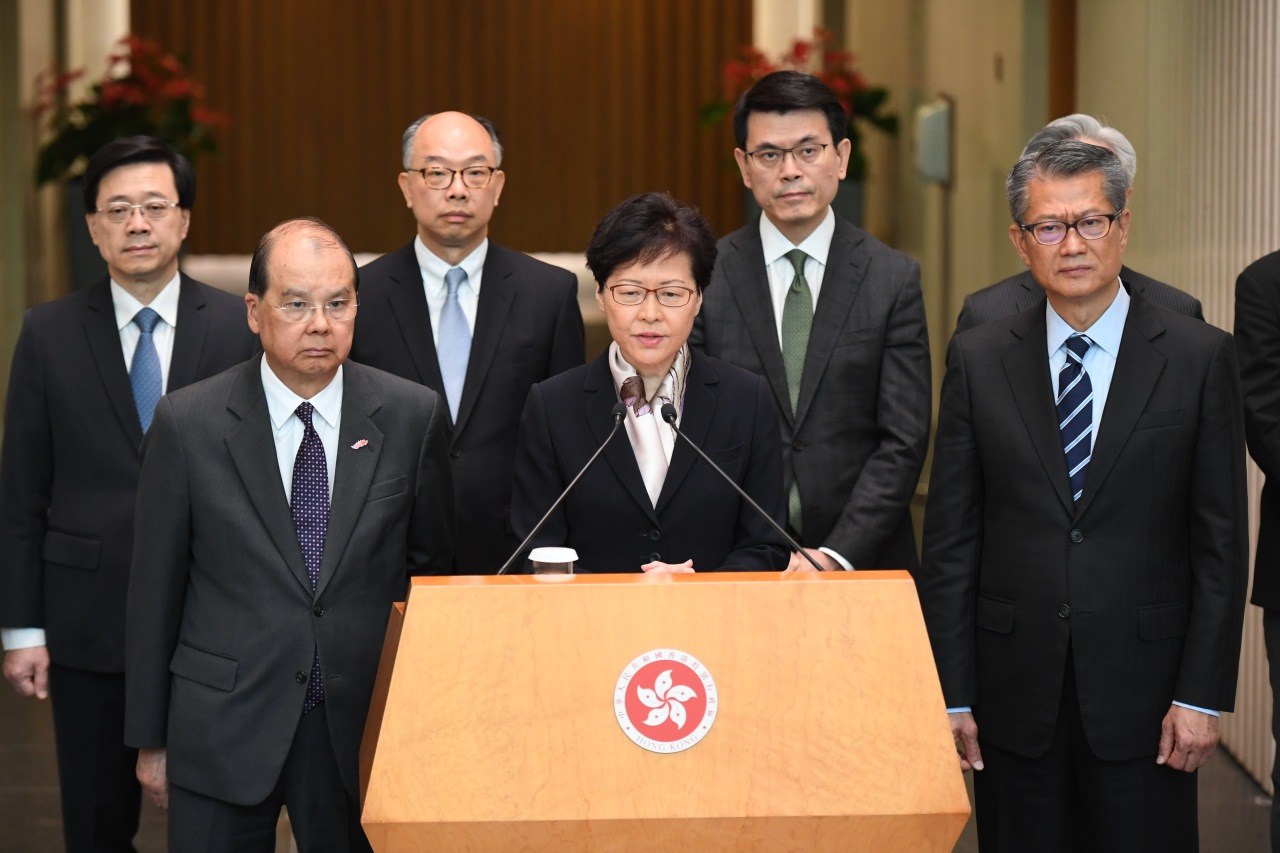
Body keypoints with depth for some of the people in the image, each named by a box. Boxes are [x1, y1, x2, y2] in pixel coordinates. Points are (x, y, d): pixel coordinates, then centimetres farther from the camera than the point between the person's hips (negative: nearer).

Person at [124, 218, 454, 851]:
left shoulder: (411, 415, -1)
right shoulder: (188, 423, -5)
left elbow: (431, 568, 8)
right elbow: (155, 590, 1)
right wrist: (150, 740, 3)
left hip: (363, 727, 1)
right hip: (224, 728, -1)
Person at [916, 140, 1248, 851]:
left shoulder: (1200, 358, 0)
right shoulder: (979, 360, 4)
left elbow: (1222, 544, -1)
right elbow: (950, 540, 4)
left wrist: (1203, 695, -6)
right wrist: (951, 693, 0)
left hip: (1142, 693, -1)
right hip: (1015, 695, 1)